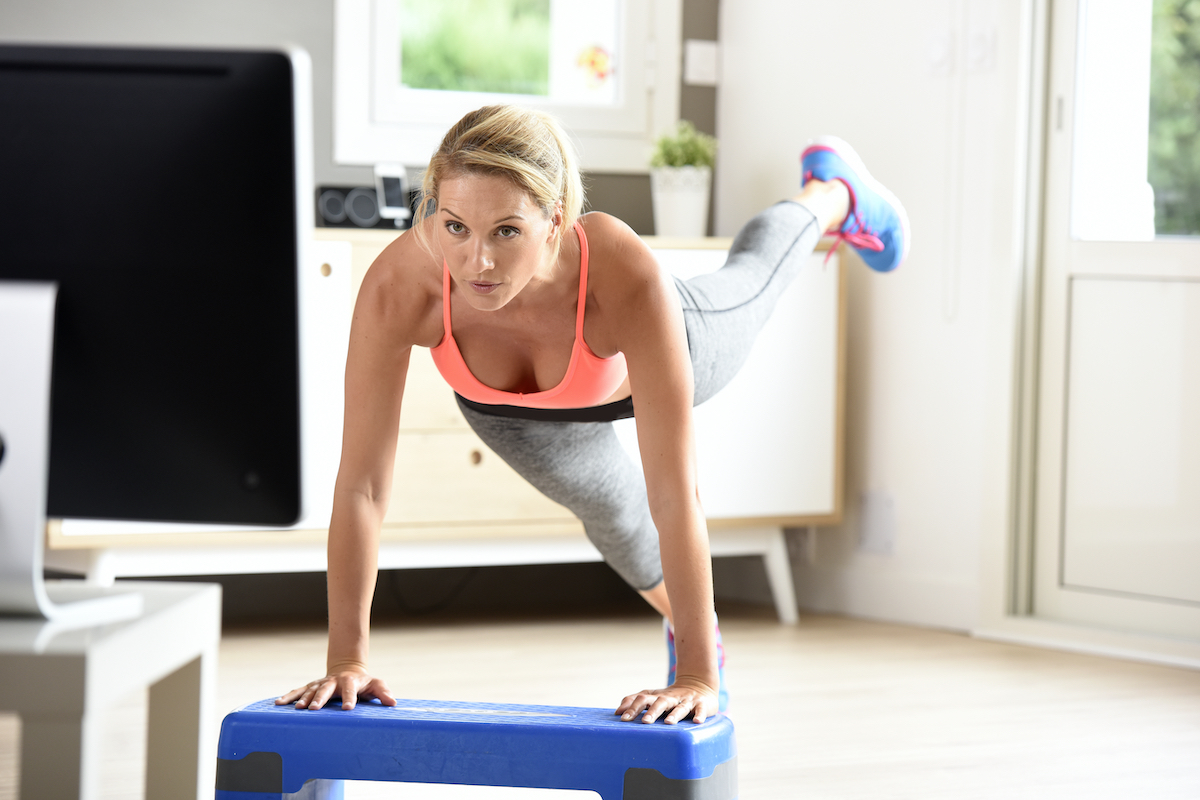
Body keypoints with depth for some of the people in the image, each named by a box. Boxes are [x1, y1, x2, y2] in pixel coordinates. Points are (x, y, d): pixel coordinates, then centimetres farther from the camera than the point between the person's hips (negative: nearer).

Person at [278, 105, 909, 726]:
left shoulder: (627, 280, -48)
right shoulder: (397, 288, -45)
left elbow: (674, 495, -44)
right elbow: (361, 485, -36)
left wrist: (698, 677, -44)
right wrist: (346, 661, -35)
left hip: (633, 366, -1)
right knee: (611, 512, 30)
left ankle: (831, 193, 67)